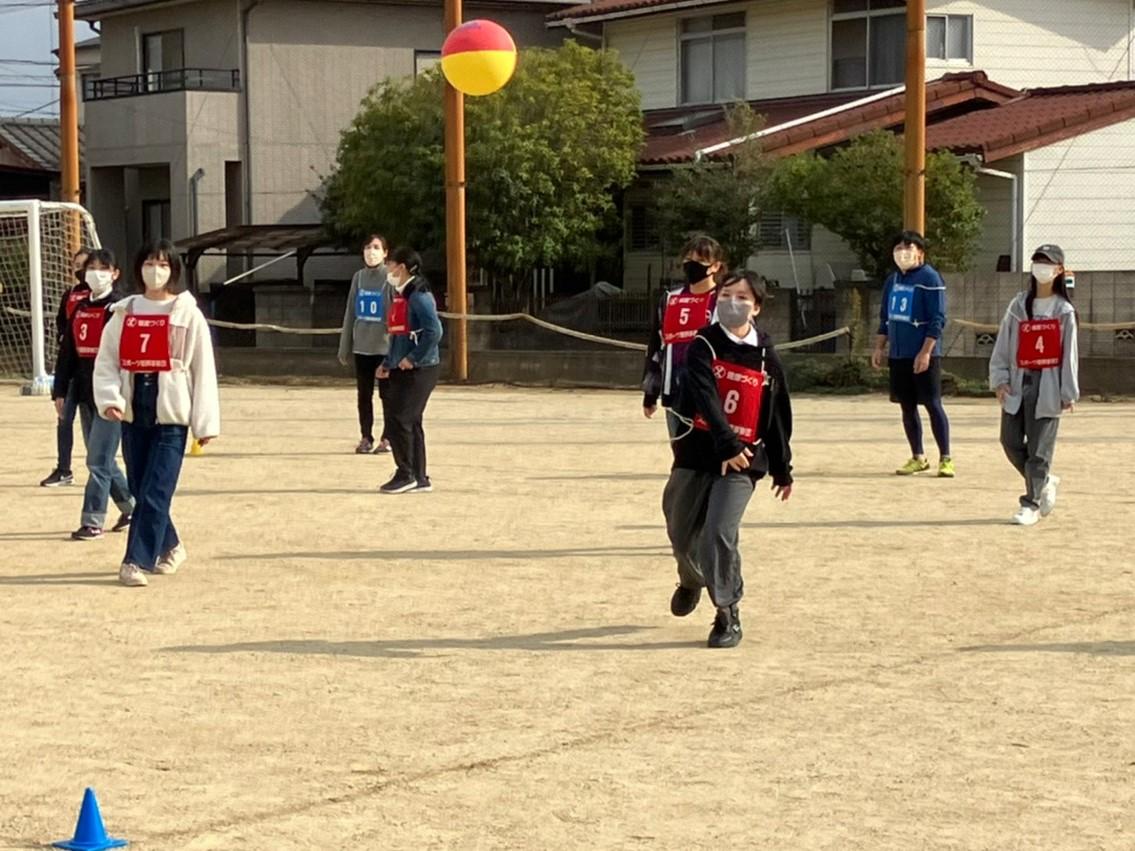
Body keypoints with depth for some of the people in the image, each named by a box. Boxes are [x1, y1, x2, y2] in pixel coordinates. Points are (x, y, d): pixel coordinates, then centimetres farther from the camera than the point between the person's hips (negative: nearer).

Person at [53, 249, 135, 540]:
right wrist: (60, 391, 12)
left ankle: (92, 522, -6)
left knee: (99, 459, -9)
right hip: (85, 393, 7)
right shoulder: (80, 309, 13)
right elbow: (67, 351, 16)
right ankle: (131, 507, 30)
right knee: (100, 458, 14)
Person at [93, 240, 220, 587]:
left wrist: (206, 422, -4)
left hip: (171, 415, -4)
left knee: (155, 493, -10)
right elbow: (106, 360, 7)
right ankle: (169, 547, 28)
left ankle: (136, 561, -9)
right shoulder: (124, 312, 9)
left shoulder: (187, 314, -1)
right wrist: (109, 397, -11)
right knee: (140, 490, 9)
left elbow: (204, 370, -1)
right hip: (133, 413, 4)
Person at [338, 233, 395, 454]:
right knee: (364, 395, 8)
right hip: (361, 346, 4)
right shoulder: (359, 278, 7)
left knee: (387, 394, 2)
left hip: (385, 346, -4)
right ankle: (366, 438, 15)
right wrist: (344, 347, 10)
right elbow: (350, 313, 10)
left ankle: (388, 438, 10)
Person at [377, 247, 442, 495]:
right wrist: (387, 363, 17)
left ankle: (406, 475, -1)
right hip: (402, 370, 10)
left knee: (401, 420, -9)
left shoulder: (418, 296, -15)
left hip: (418, 370, -10)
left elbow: (434, 331, -25)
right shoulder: (400, 296, 15)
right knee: (410, 422, 10)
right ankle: (419, 478, 15)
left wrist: (413, 358, -21)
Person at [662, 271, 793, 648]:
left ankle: (728, 614, -3)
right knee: (681, 533, 13)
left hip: (742, 461, -1)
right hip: (696, 452, 1)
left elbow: (779, 416, 12)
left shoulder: (766, 357, 2)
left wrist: (782, 470, 16)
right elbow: (705, 398, -21)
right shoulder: (704, 346, -6)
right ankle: (691, 580, 48)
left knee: (719, 533, -17)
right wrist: (727, 443, -35)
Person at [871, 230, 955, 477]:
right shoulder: (893, 281, 14)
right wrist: (879, 347, 11)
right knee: (907, 407, 10)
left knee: (932, 404, -5)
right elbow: (885, 318, 21)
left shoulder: (930, 278, -9)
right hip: (898, 355, 7)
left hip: (923, 356, -7)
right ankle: (918, 458, 18)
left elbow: (937, 320, -14)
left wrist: (926, 351, -20)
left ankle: (945, 459, 0)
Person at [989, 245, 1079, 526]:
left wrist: (1069, 393, -3)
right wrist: (1000, 379, 1)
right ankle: (1045, 482, 25)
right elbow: (1003, 346, 10)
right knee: (1011, 441, 3)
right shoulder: (1019, 306, 9)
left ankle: (1032, 504, 2)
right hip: (1018, 383, 4)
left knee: (1039, 447, -5)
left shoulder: (1064, 311, 1)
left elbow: (1069, 354, 0)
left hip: (1048, 386, -4)